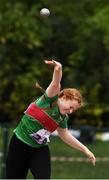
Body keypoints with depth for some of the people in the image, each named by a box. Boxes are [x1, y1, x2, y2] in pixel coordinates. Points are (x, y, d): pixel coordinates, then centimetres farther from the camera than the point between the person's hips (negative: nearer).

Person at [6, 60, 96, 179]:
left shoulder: (63, 118, 2)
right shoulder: (50, 99, -14)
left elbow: (65, 135, 19)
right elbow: (55, 84, -34)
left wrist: (84, 149, 19)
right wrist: (58, 69, -52)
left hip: (40, 150, 4)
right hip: (20, 144, -4)